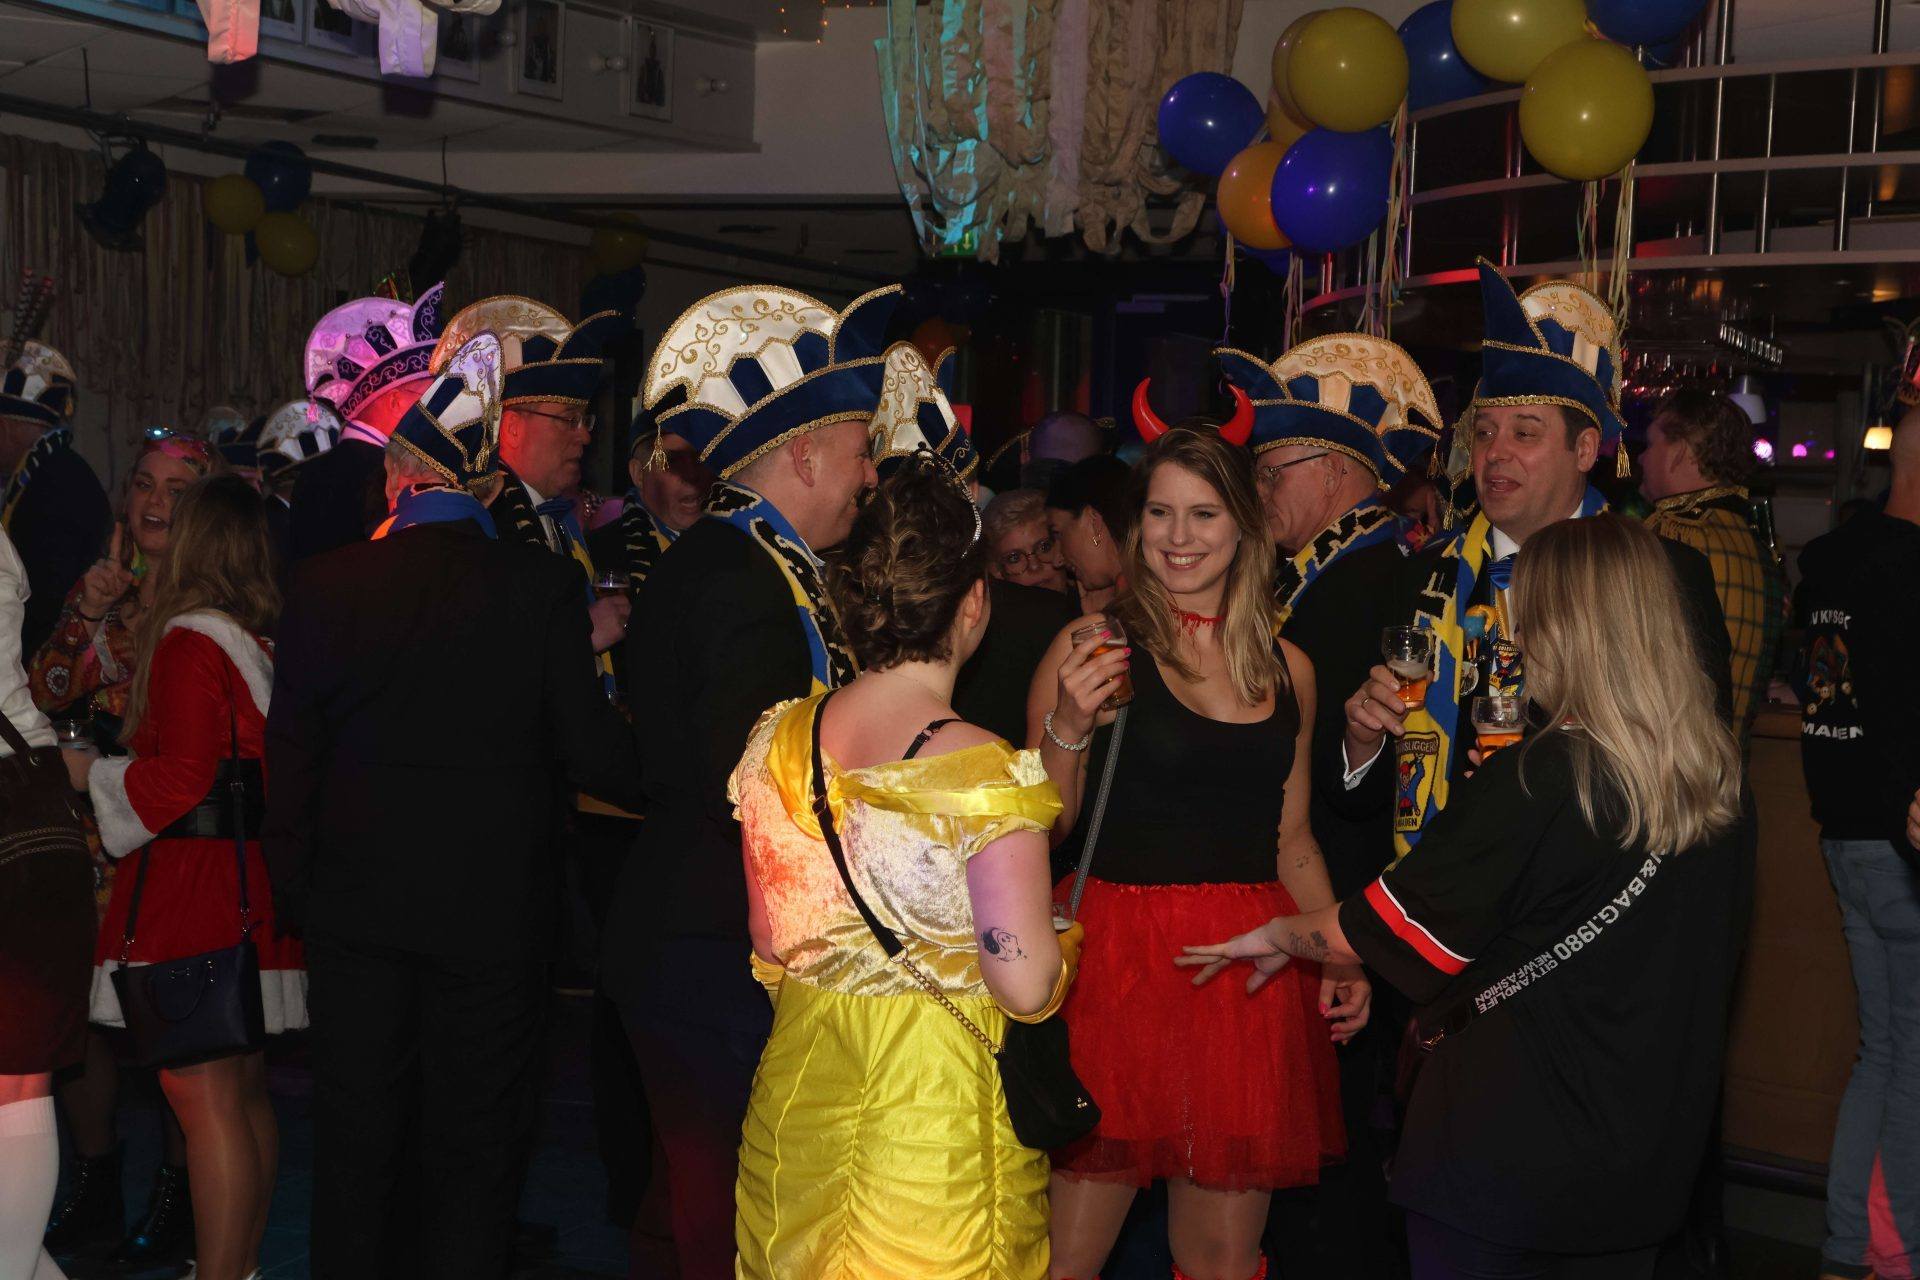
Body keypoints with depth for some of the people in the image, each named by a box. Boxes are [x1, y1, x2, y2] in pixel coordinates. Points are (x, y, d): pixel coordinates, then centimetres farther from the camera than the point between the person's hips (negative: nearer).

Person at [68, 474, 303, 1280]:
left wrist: (90, 774, -1)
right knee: (243, 1089, 14)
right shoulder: (267, 642, 10)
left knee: (202, 1094, -6)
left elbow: (181, 781, -16)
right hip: (257, 886, 8)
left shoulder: (190, 642, -12)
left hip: (196, 882, -8)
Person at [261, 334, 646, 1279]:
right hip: (493, 909, -2)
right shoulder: (543, 586, -11)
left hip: (355, 912, 2)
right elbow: (589, 749, -10)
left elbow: (290, 752, -1)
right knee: (475, 1153, 9)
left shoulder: (324, 584, -5)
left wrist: (294, 889, 11)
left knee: (354, 1142, 15)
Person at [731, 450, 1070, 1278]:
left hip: (799, 1090, 5)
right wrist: (1063, 938, 0)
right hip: (940, 1108, -5)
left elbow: (770, 942, 5)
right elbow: (1026, 988, -20)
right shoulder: (989, 775, -22)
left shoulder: (777, 743, -5)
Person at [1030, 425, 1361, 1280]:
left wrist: (1341, 959, 7)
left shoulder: (1286, 669, 11)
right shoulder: (1096, 647, -2)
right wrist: (1067, 727, -20)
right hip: (1119, 958, -4)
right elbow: (1042, 828, -4)